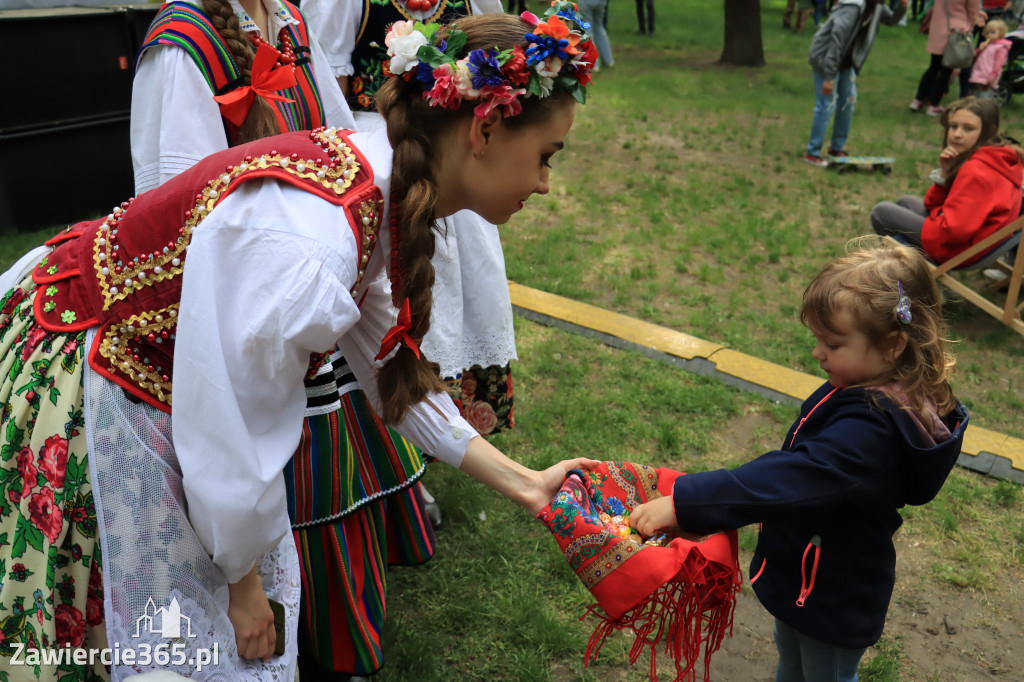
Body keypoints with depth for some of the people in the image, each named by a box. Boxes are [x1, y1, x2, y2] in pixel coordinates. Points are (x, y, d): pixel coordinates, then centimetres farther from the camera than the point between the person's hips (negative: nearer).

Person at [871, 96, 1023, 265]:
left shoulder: (976, 172, -27)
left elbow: (954, 230, -30)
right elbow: (931, 203, 5)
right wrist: (945, 172, -12)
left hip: (957, 249, -11)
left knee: (880, 212, 4)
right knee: (904, 202, 30)